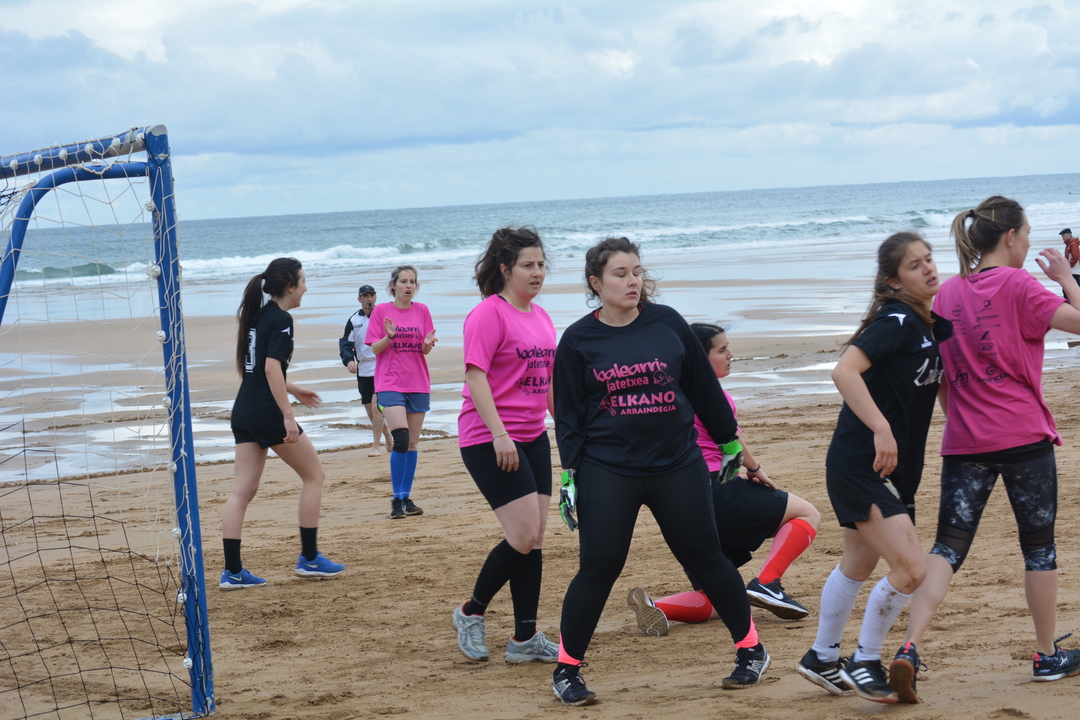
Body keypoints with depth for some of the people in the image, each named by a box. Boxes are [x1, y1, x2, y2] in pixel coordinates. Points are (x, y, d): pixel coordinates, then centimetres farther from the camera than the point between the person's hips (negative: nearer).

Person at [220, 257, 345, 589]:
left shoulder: (256, 316, 14)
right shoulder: (281, 319, -12)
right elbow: (272, 368, -22)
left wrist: (292, 390, 31)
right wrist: (287, 416, -23)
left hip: (243, 412, 8)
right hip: (267, 413, -8)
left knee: (242, 489, 5)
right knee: (314, 475, 8)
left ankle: (232, 571, 1)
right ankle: (309, 558, 11)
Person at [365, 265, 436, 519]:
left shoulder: (422, 311, 6)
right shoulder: (381, 311, -1)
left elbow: (425, 350, 6)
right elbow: (375, 348, -2)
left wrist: (428, 343, -16)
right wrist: (389, 337, -21)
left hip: (418, 384, 4)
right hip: (390, 383, -4)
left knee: (412, 443, 6)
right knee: (400, 439, -17)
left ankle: (407, 498, 14)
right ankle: (397, 500, -9)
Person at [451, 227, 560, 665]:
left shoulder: (540, 317, 14)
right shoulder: (489, 313, -11)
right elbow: (475, 375, -18)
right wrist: (499, 433, -25)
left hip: (533, 437, 8)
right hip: (489, 440, -8)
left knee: (534, 539, 6)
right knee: (524, 536, -13)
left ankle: (525, 639, 12)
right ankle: (471, 613, 7)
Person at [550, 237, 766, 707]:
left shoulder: (667, 324, 1)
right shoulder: (578, 341, -1)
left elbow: (704, 386, 10)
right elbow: (567, 415, 2)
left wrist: (729, 441, 16)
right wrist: (569, 474, -5)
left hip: (678, 464, 1)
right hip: (608, 470, -1)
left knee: (705, 558, 6)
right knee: (598, 569, -4)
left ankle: (750, 650, 22)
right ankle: (566, 668, 10)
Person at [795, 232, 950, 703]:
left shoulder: (935, 325, 9)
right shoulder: (896, 320, -17)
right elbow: (844, 371, -30)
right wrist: (880, 428, -33)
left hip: (896, 468, 10)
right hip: (858, 465, -10)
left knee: (858, 565, 22)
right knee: (910, 570, -13)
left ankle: (822, 659, 38)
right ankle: (864, 662, 5)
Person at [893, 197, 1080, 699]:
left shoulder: (948, 293, 9)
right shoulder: (1018, 286, -8)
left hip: (964, 443, 4)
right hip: (1023, 436, -4)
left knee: (947, 547, 1)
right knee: (1039, 545, 11)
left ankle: (910, 648, -18)